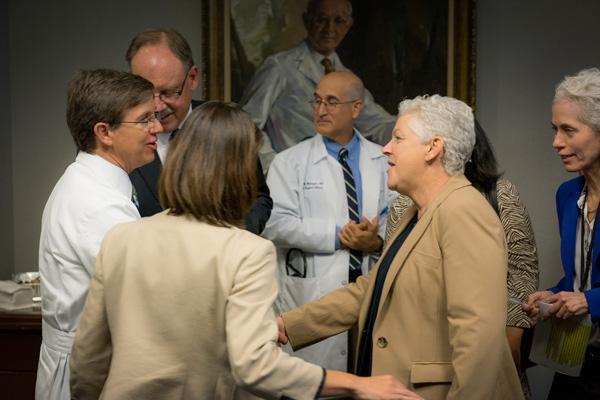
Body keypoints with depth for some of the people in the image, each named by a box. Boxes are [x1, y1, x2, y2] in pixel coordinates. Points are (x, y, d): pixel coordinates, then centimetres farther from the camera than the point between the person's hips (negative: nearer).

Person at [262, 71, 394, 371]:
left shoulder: (383, 161, 10)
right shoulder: (289, 162, 3)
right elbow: (276, 223, -8)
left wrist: (377, 241, -16)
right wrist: (339, 235, -14)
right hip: (309, 294, -2)